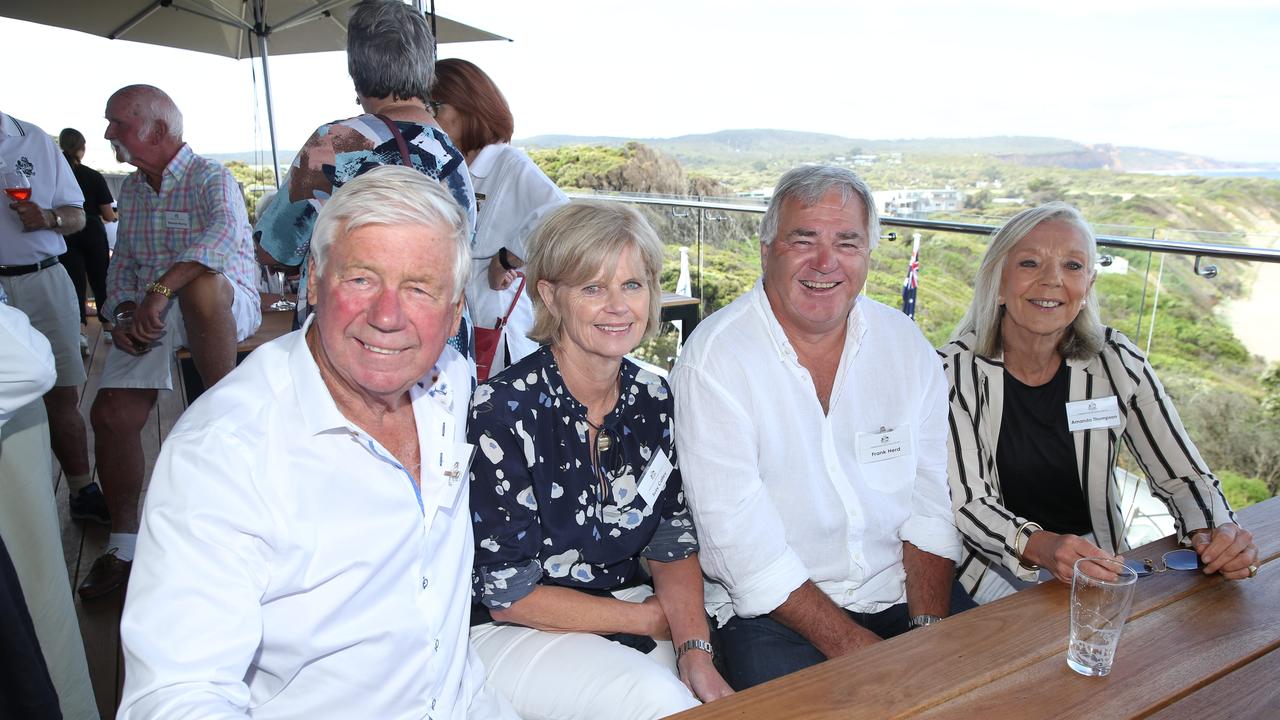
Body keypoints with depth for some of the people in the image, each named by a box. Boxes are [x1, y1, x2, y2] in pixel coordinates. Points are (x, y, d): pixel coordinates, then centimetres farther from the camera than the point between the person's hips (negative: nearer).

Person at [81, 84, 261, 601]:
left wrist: (160, 292, -38)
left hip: (226, 307, -6)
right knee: (111, 414, -10)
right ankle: (124, 542, 6)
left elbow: (224, 234, -29)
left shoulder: (209, 178, -8)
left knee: (200, 282, -41)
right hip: (151, 317, 6)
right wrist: (123, 313, -1)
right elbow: (123, 262, 20)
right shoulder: (130, 190, 16)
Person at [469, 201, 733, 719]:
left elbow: (674, 541, 4)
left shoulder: (652, 400, -2)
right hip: (510, 632, -4)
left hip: (627, 608, 5)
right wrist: (649, 617, -12)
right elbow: (505, 593, -15)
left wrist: (695, 650, -12)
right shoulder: (503, 411, -19)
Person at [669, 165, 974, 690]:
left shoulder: (905, 343, 3)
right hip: (773, 607, -4)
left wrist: (929, 628, -10)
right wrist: (850, 646, -18)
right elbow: (740, 541, -16)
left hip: (901, 588, 4)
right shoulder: (713, 358, -12)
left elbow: (932, 501, 3)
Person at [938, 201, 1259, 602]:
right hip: (999, 566, -3)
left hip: (1099, 562, 4)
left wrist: (1215, 533, -20)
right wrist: (1039, 546, -34)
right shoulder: (957, 370, -14)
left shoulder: (1117, 363, -5)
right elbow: (967, 503, -16)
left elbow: (1181, 475, 1)